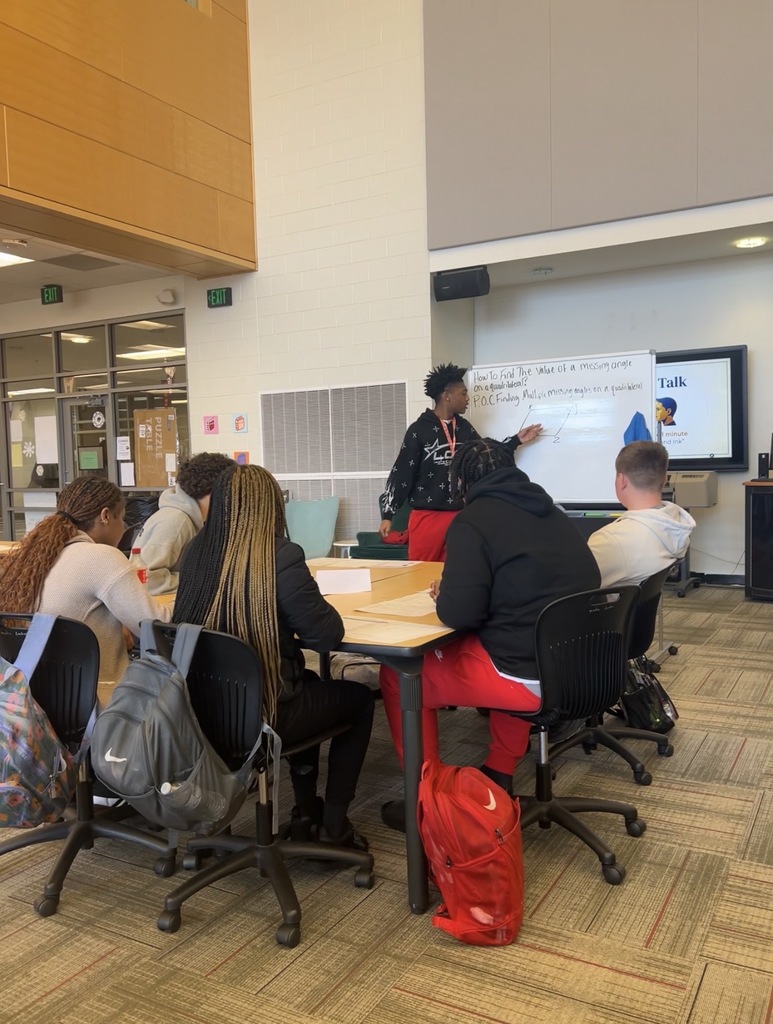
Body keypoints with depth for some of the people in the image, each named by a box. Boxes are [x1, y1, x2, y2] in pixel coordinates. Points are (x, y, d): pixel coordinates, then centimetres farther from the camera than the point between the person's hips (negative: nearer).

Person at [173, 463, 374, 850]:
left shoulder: (195, 551, -1)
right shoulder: (281, 556, -19)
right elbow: (328, 634, -15)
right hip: (257, 711, -6)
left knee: (308, 684, 33)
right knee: (359, 698, 21)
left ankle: (306, 811, 38)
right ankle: (333, 824, 22)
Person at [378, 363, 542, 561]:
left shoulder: (464, 428, 12)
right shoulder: (419, 430, -6)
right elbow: (400, 473, -6)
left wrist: (516, 440, 15)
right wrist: (387, 515, -8)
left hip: (460, 516, 5)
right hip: (426, 516, -5)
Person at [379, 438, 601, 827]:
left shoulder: (473, 520, -9)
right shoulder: (552, 513, 13)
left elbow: (459, 613, -19)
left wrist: (445, 596, 5)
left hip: (530, 677, -7)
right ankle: (499, 776, 38)